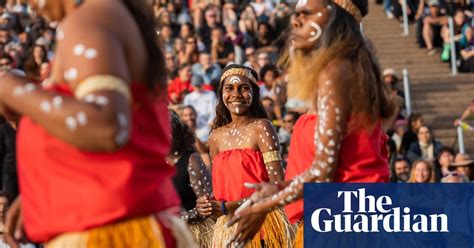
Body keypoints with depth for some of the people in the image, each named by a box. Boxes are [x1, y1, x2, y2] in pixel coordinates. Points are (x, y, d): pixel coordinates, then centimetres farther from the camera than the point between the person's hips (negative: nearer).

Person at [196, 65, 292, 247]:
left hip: (261, 225, -5)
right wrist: (208, 204, -6)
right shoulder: (216, 136, 9)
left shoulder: (261, 128, -7)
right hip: (226, 229, 5)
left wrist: (226, 207, -18)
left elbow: (277, 185, -15)